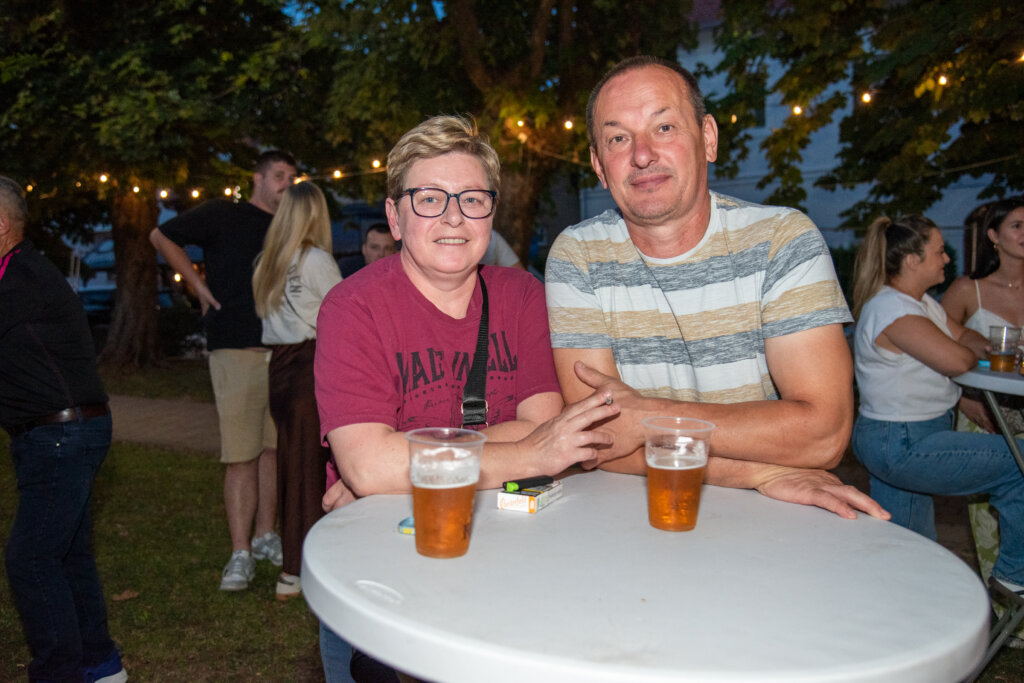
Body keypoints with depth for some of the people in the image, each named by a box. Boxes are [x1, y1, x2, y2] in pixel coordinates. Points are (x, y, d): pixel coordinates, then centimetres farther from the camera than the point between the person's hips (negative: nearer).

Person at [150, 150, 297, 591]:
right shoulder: (222, 215, 3)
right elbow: (162, 236, 9)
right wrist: (199, 286, 3)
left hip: (283, 351, 5)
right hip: (237, 350, -5)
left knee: (275, 446, 10)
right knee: (241, 454, -5)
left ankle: (265, 536, 23)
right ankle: (241, 553, 1)